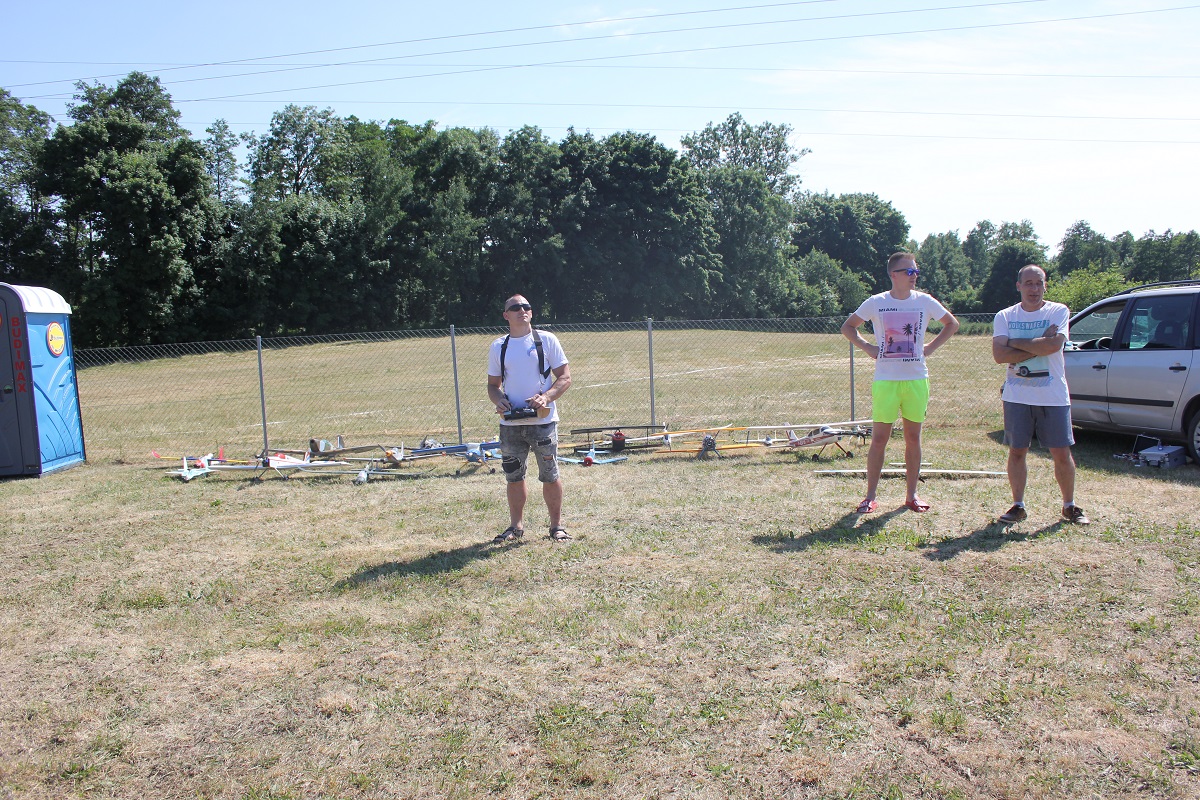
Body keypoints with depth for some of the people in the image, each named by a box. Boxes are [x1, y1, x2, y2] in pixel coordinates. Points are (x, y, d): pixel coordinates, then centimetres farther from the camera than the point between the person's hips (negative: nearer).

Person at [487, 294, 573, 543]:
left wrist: (545, 397, -16)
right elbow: (493, 384, 15)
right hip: (510, 423, 3)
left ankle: (556, 525, 19)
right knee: (514, 477, 10)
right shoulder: (498, 347, 9)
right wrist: (498, 400, -7)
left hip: (543, 420, -2)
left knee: (550, 476, 3)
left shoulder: (546, 340, 1)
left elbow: (565, 377, 0)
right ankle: (516, 525, 25)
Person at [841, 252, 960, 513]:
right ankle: (870, 497, 7)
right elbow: (847, 327, 10)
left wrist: (930, 348, 5)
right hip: (885, 380, -2)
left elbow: (952, 324, 17)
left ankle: (911, 495, 19)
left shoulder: (925, 301, 3)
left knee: (913, 438, 8)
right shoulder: (876, 303, -1)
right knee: (879, 438, -1)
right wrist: (868, 348, -2)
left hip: (917, 379, 2)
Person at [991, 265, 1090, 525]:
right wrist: (1038, 346, -14)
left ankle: (1069, 506, 19)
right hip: (1017, 396, 1)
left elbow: (1052, 345, -18)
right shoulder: (1005, 316, 4)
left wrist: (1016, 342, -10)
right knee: (1017, 452, 5)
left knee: (1062, 453, 3)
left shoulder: (1059, 311, 0)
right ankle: (1018, 506, 16)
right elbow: (999, 355, -10)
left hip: (1054, 396, -1)